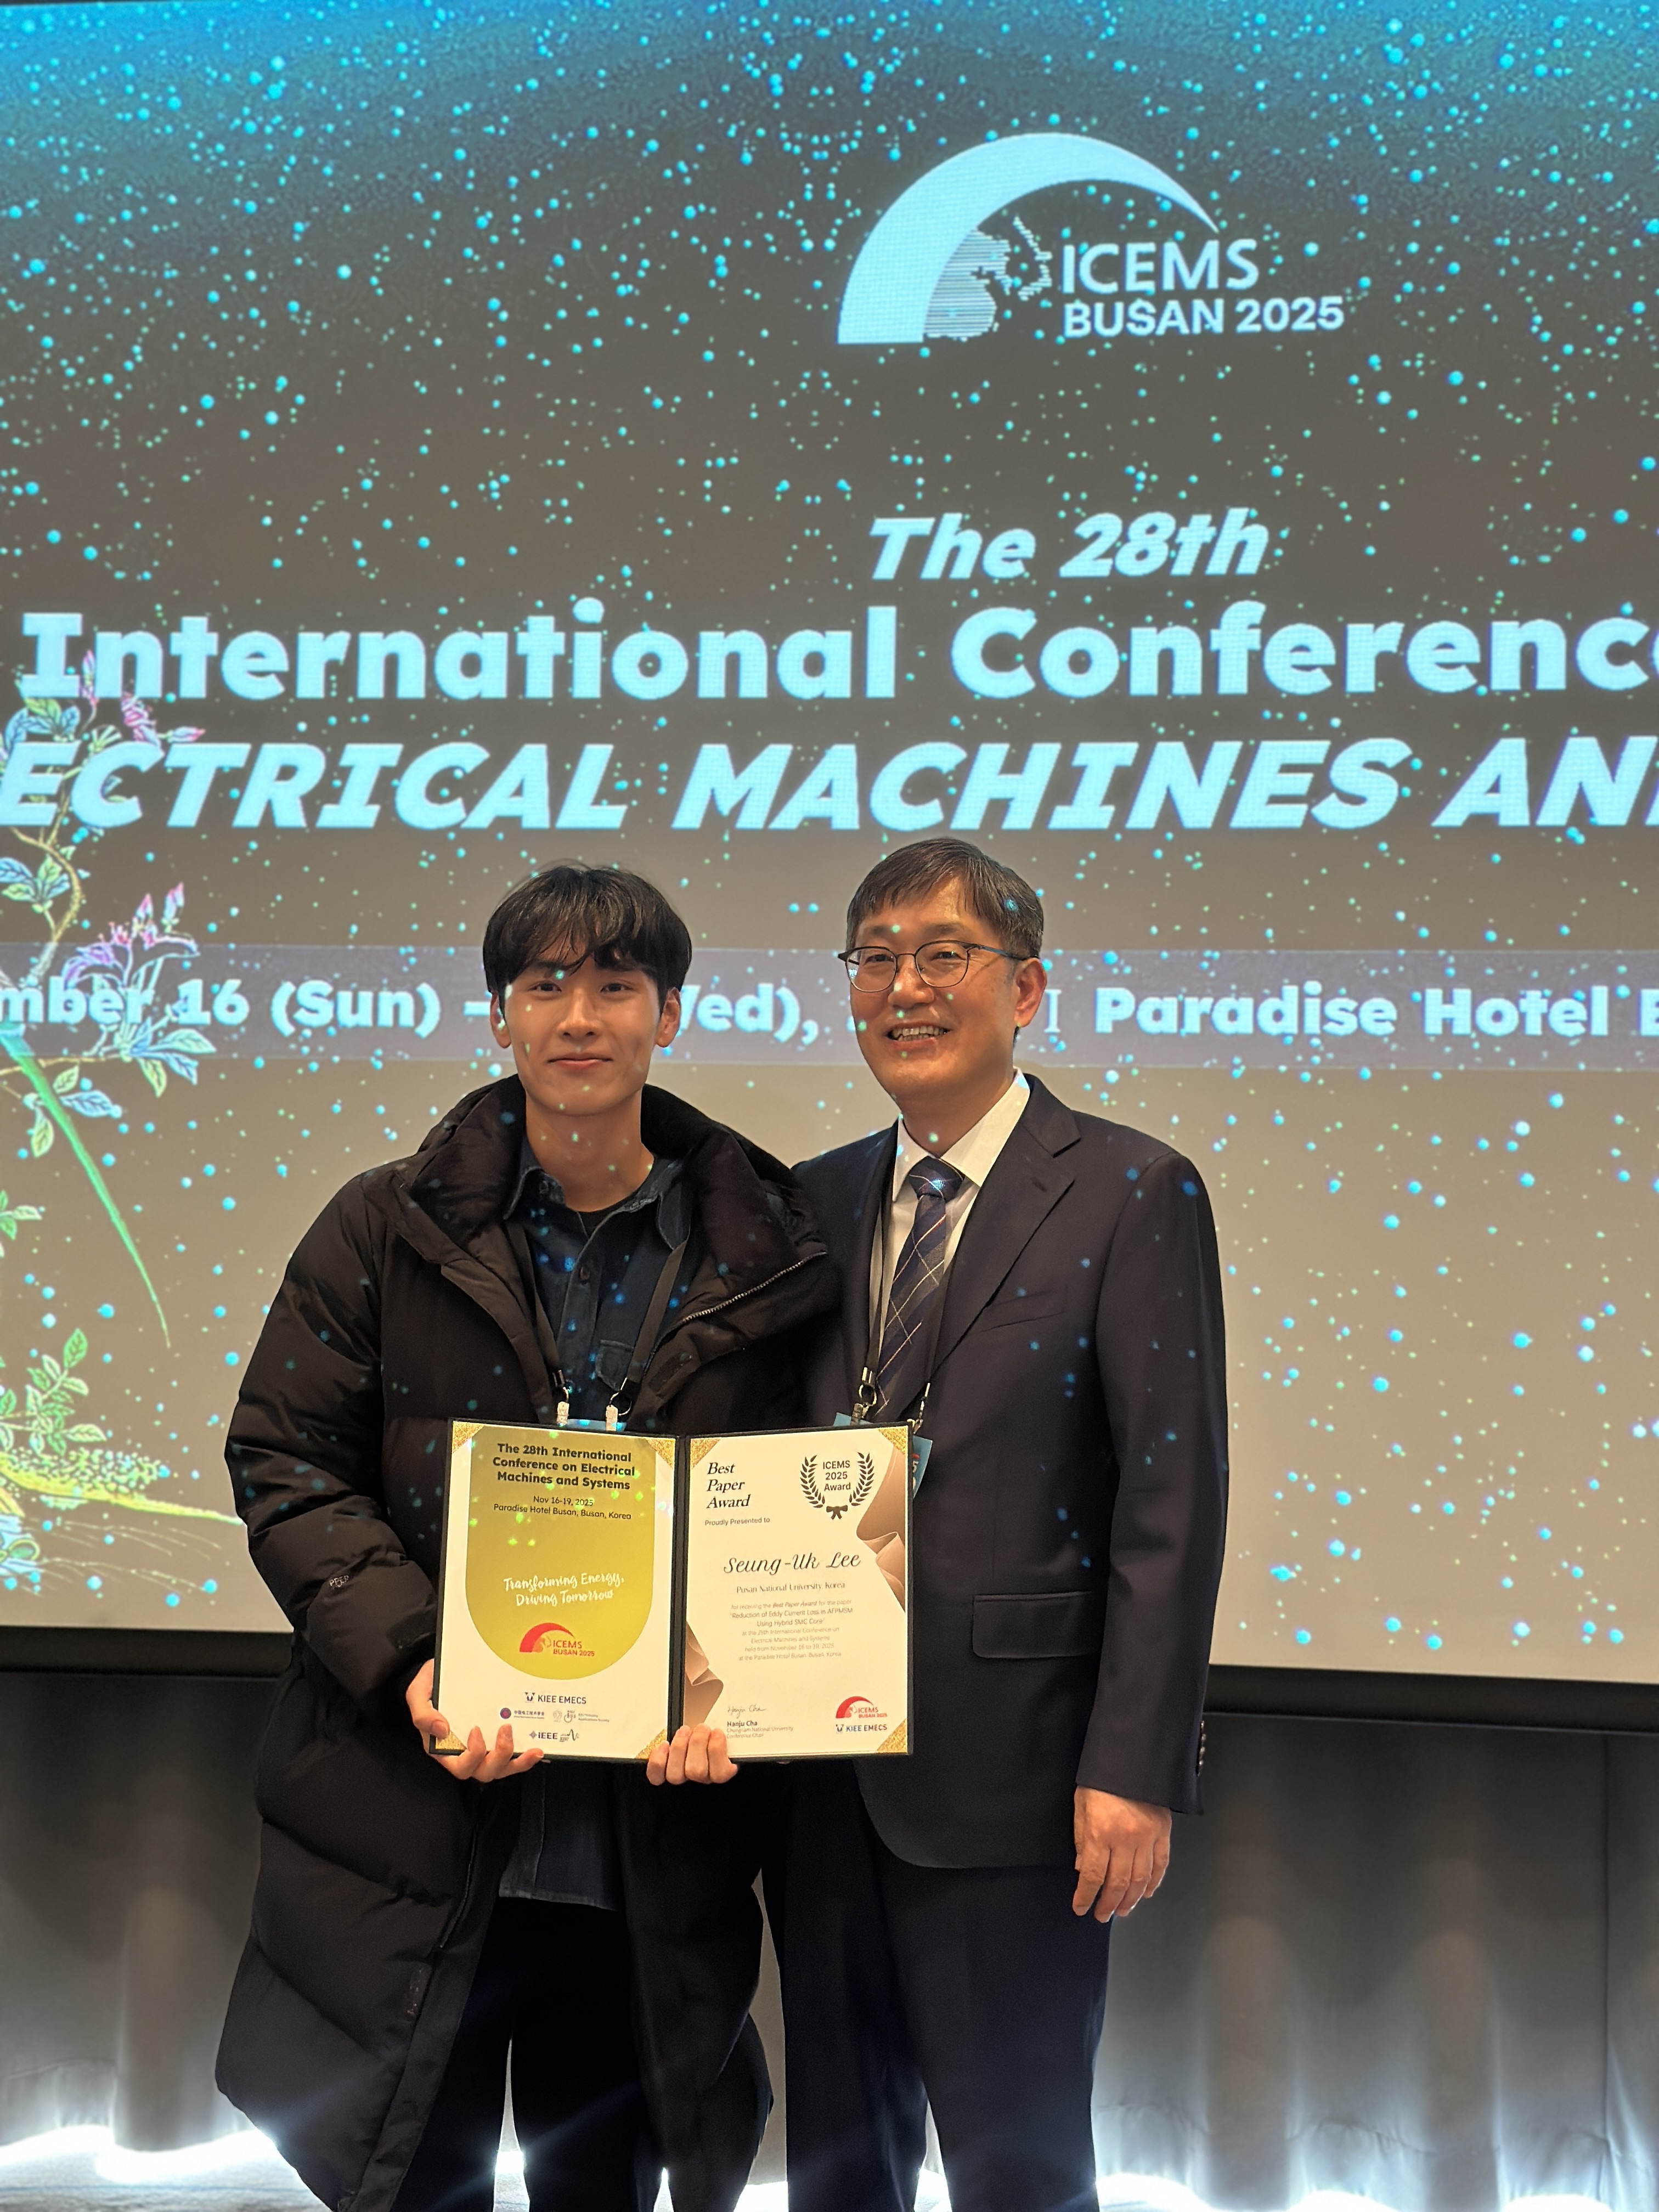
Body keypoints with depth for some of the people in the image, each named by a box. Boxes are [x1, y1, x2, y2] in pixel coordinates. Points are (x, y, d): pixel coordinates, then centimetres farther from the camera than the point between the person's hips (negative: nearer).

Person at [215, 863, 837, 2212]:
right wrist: (407, 1658, -16)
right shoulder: (387, 1229, 1)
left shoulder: (764, 1256, 1)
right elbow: (284, 1460, -2)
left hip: (657, 1842, 1)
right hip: (416, 1834, 0)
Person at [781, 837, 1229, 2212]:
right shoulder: (818, 1201, 10)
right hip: (825, 1773, 5)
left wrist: (1135, 1769, -16)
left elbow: (1171, 1503, -11)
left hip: (1008, 1769, -5)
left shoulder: (1132, 1195, -6)